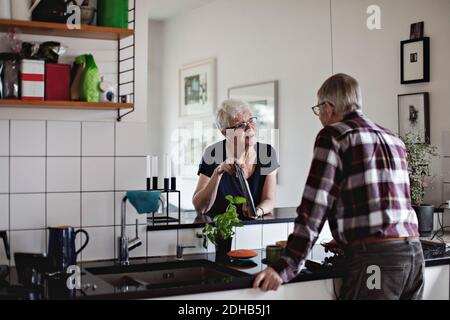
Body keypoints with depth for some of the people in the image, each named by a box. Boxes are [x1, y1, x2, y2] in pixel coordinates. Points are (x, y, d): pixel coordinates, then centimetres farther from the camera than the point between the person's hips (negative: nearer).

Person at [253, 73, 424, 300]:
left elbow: (315, 207, -10)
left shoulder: (334, 136, -2)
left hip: (374, 257, -7)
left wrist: (284, 269, -10)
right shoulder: (394, 140, 19)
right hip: (414, 252, 7)